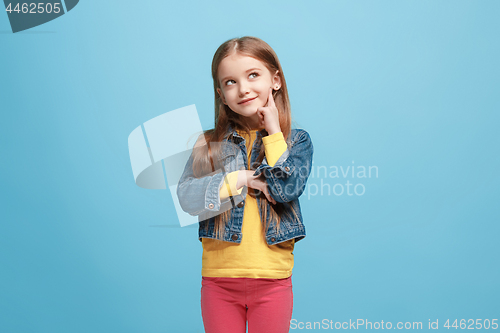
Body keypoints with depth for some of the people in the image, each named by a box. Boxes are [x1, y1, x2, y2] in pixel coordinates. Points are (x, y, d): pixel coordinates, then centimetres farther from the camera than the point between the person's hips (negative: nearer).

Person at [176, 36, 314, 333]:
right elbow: (187, 198, -8)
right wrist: (241, 179, -15)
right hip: (218, 279, 1)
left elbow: (287, 189, -14)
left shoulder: (297, 140, 2)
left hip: (272, 281, -1)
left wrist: (273, 131, -9)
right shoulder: (209, 144, 4)